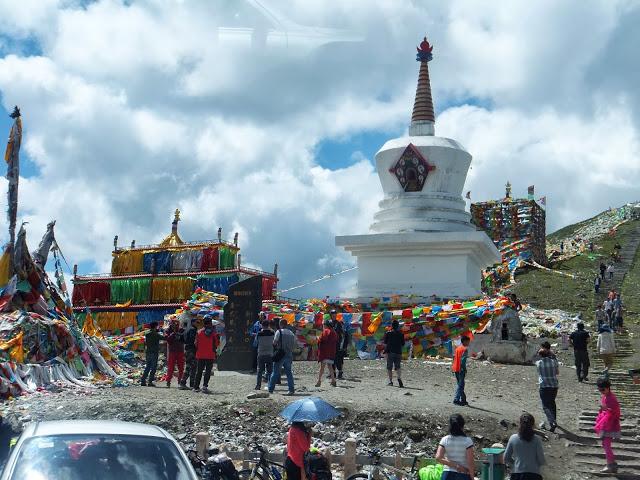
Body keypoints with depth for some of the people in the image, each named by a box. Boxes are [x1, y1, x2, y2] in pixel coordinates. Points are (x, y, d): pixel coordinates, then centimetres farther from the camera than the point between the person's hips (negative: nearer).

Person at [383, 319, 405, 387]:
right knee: (398, 367, 2)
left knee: (389, 368, 7)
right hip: (398, 352, 1)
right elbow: (403, 344, 6)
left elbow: (385, 343, -4)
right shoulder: (401, 334, 2)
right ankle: (399, 378, -22)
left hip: (390, 352, -1)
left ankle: (391, 381, 3)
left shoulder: (388, 333, -2)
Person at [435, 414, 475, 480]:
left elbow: (438, 458, -13)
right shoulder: (467, 441, -9)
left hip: (448, 475, 2)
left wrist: (455, 466, -10)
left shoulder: (445, 440, -1)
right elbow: (470, 462, -12)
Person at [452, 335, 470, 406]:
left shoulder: (457, 348, 14)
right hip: (461, 370, -8)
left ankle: (463, 400, 21)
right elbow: (463, 360, -19)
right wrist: (464, 370, -16)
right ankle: (456, 399, -10)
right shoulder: (464, 349, -11)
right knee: (461, 385, -4)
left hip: (455, 369, 8)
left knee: (460, 384, 15)